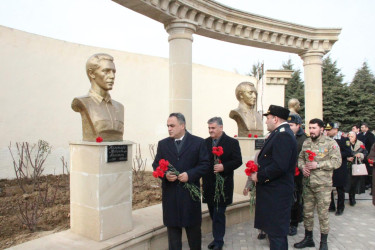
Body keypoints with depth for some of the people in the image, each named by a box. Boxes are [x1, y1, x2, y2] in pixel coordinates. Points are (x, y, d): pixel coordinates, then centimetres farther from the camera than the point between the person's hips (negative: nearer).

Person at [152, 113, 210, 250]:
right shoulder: (163, 144, 7)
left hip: (190, 191, -2)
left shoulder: (198, 142, -1)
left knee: (193, 227, 12)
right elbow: (156, 164, 8)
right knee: (172, 226, 11)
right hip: (170, 193, 2)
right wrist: (165, 174, -12)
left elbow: (205, 164, -3)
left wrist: (190, 174, -17)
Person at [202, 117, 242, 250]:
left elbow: (238, 161, -9)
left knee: (219, 214, 0)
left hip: (223, 185, -5)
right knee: (213, 213, 16)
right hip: (209, 184, 5)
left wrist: (224, 167, -22)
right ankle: (217, 237, 33)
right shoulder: (205, 142, 7)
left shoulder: (232, 142, -5)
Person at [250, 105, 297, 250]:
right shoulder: (280, 133, 13)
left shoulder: (283, 135, -19)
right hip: (272, 190, 10)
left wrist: (259, 176, -17)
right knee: (276, 229, 21)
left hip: (276, 193, -10)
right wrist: (258, 171, 3)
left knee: (276, 233, 2)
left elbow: (279, 166, -28)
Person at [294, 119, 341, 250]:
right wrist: (302, 167, -5)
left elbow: (337, 162, -13)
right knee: (307, 212, 14)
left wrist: (318, 165, -18)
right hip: (307, 183, 5)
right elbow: (300, 158, 15)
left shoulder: (330, 143, -7)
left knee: (323, 214, 4)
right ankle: (308, 239, 30)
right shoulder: (306, 143, 10)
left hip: (323, 185, -5)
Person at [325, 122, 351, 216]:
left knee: (340, 189, 6)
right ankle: (331, 207, 24)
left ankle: (340, 208, 19)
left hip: (339, 170, -5)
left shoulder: (344, 140, -6)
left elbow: (349, 153, -13)